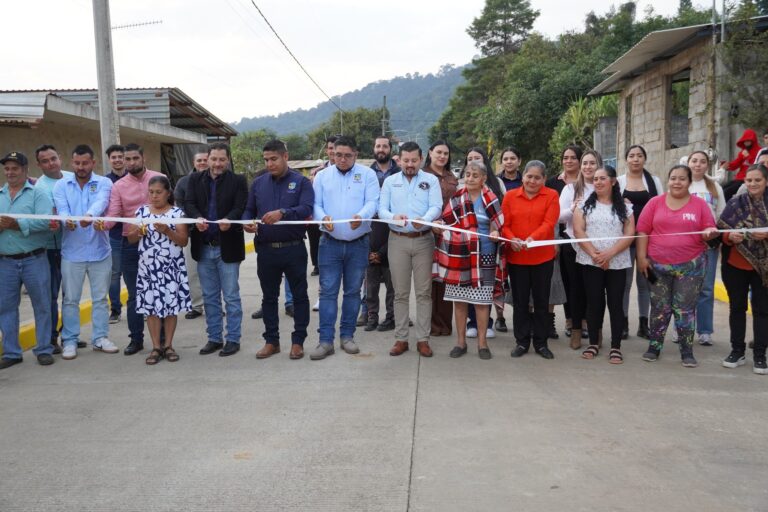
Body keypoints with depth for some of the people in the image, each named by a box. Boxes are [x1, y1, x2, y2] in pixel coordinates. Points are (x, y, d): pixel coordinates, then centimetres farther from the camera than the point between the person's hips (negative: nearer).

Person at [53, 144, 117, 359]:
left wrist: (89, 215, -43)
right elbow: (62, 210, -12)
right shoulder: (61, 185, 3)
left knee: (100, 298, 10)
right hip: (72, 251, 0)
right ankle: (70, 340, 18)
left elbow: (100, 203, -21)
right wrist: (67, 221, -36)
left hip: (100, 250, 0)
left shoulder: (104, 183, 0)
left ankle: (100, 338, 22)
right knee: (70, 299, 7)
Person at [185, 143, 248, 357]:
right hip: (203, 247, 4)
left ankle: (233, 339, 13)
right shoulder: (195, 179, 7)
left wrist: (229, 219, -33)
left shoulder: (238, 180, -3)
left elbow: (240, 207, -12)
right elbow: (189, 204, -3)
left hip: (227, 247, -4)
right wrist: (197, 218, -25)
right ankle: (214, 338, 23)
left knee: (231, 297, 3)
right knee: (209, 297, 13)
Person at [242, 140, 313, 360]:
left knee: (299, 295, 6)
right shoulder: (258, 183, 8)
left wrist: (282, 213, -33)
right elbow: (249, 210, 11)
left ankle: (298, 341, 18)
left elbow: (306, 209, -17)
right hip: (266, 249, 3)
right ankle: (271, 341, 23)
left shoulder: (301, 182, -3)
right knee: (269, 297, 11)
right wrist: (247, 222, -12)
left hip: (294, 249, -3)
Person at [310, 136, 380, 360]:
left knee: (353, 291, 9)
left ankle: (347, 335, 21)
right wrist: (323, 218, -21)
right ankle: (326, 340, 2)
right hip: (330, 242, 1)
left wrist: (361, 217, -31)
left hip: (358, 243, 0)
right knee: (328, 291, -2)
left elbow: (372, 202, -10)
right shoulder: (322, 176, 6)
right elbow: (316, 204, 2)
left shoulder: (367, 174, 1)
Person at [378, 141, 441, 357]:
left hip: (423, 240, -1)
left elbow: (436, 207, -8)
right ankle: (401, 338, 14)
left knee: (424, 292, 2)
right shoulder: (390, 181, 9)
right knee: (400, 292, 5)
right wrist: (393, 217, -22)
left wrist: (424, 219, -30)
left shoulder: (431, 180, 5)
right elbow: (382, 208, 1)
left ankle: (423, 339, 9)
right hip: (397, 240, 1)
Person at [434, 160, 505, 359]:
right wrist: (438, 225, -11)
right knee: (459, 300, 8)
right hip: (459, 255, 2)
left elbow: (499, 223, 6)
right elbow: (446, 222, 10)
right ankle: (461, 341, 20)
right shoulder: (456, 198, 6)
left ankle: (482, 342, 16)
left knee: (482, 301, 3)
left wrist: (496, 232, -15)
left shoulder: (491, 199, 0)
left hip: (484, 257, -2)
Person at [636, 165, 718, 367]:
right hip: (658, 265, 1)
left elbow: (709, 229, 5)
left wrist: (708, 233, -19)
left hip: (690, 265, -1)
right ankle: (654, 347, 19)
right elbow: (643, 231, 1)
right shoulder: (655, 202, 2)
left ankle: (687, 352, 11)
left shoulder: (700, 204, 2)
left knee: (685, 309, 3)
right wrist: (642, 257, -4)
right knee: (659, 308, 8)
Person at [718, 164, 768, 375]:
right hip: (735, 265, 1)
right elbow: (720, 231, 3)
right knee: (737, 307, 9)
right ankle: (737, 350, 19)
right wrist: (730, 236, -17)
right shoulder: (734, 203, 2)